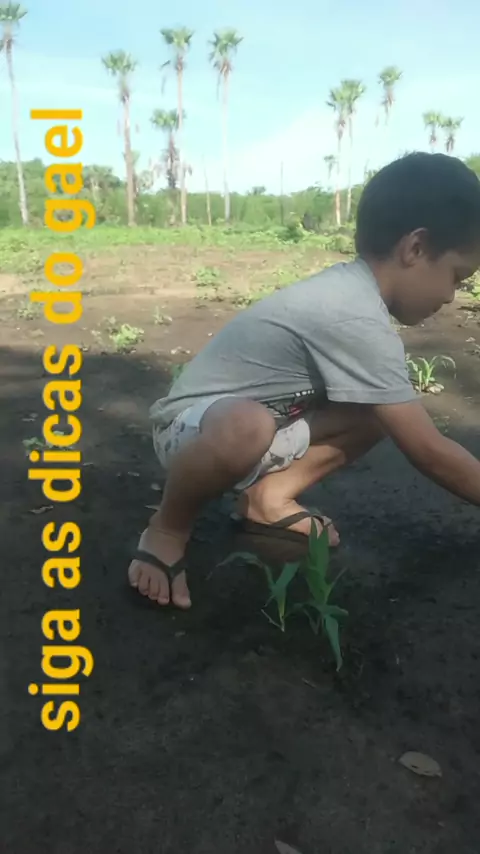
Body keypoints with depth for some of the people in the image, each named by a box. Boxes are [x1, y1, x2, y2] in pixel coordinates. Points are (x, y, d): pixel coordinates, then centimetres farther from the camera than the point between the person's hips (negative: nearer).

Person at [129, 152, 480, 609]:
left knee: (382, 409, -1)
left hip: (258, 419, 9)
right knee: (247, 428, -43)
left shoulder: (351, 288, -1)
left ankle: (269, 495, 6)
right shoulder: (358, 320, -28)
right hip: (194, 426, -8)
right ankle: (168, 529, -14)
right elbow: (428, 452, -23)